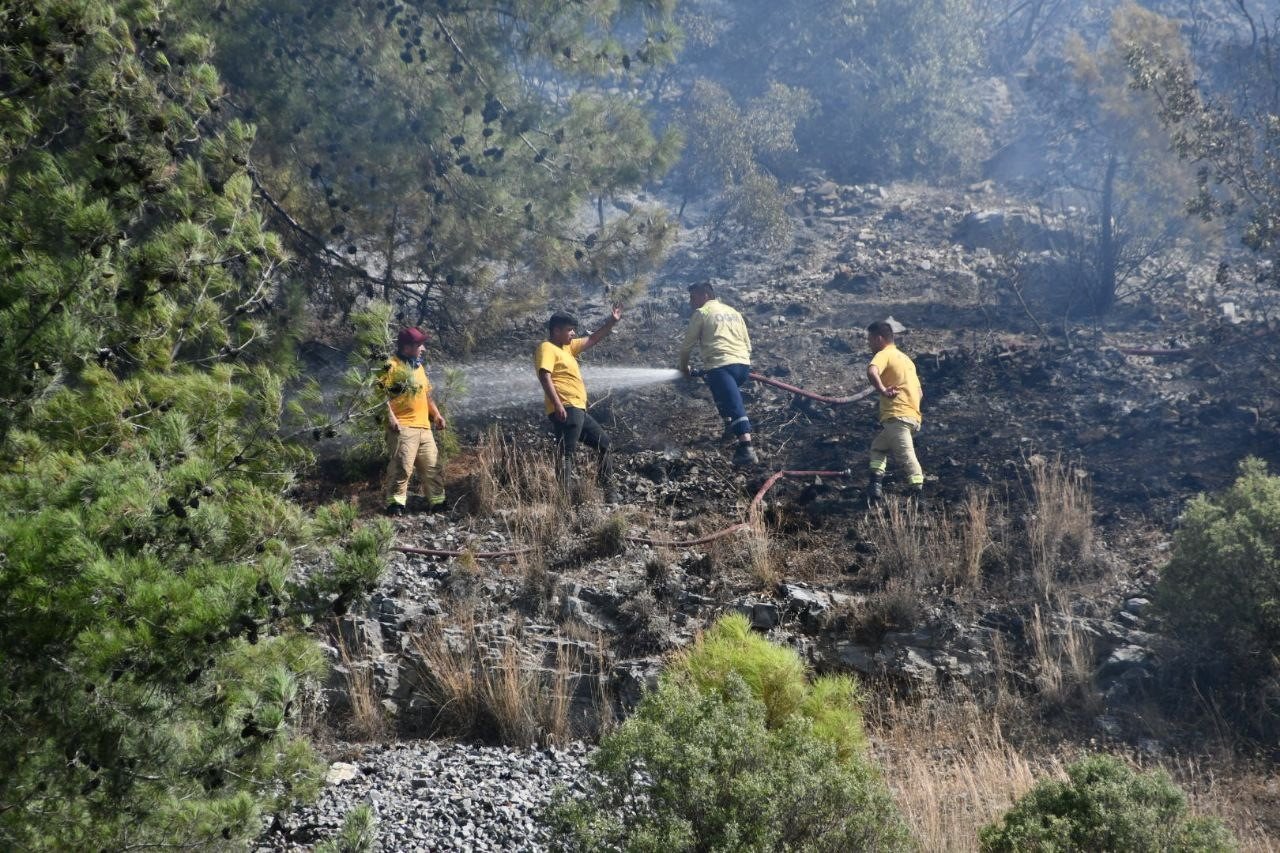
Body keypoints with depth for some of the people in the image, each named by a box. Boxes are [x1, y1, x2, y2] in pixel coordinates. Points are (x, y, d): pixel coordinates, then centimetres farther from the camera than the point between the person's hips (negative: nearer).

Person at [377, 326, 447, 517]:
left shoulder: (418, 367, 20)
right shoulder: (392, 366, -7)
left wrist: (436, 414, 19)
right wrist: (390, 417, -21)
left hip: (423, 426, 8)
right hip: (402, 427, -8)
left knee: (433, 466, 9)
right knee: (402, 466, -15)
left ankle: (437, 502, 18)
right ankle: (395, 504, -10)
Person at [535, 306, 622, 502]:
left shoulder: (568, 347, 23)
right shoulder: (547, 348, -5)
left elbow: (592, 340, 31)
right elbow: (545, 377, -19)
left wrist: (612, 322, 23)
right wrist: (558, 405, -28)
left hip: (579, 410, 10)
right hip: (566, 410, -10)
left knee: (605, 444, 17)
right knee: (567, 454, -16)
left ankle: (609, 492, 21)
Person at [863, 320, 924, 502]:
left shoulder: (884, 354, -3)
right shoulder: (904, 358, 23)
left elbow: (872, 371, -28)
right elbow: (920, 393, 25)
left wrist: (882, 390, -21)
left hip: (897, 417, -9)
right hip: (913, 416, 9)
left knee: (907, 457, -11)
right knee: (878, 447, 18)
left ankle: (920, 496, -18)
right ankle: (877, 487, 6)